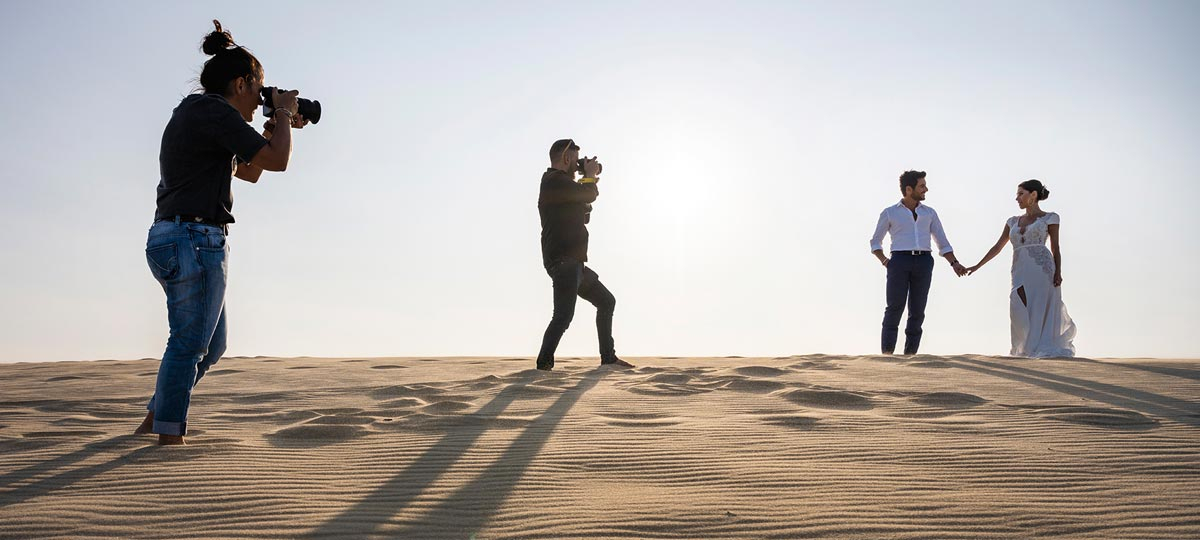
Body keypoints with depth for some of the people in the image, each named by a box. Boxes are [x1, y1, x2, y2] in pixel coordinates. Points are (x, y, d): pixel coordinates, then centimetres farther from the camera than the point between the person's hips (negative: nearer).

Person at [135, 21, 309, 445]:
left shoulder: (190, 115, 22)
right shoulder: (216, 112, -11)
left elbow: (248, 172, 28)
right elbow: (277, 161, -15)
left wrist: (274, 129, 22)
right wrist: (283, 114, 1)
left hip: (168, 241, 10)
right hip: (194, 240, -10)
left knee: (211, 345, 17)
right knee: (190, 343, -3)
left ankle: (154, 419, 25)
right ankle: (168, 436, 4)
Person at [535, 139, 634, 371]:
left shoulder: (559, 183, 22)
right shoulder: (555, 180, -10)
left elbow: (583, 215, 28)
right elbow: (589, 194, -19)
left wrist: (589, 179, 22)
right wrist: (590, 176, 3)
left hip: (573, 263, 11)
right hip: (563, 262, -11)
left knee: (606, 301, 18)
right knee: (564, 315, -18)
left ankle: (608, 357, 23)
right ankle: (544, 365, -16)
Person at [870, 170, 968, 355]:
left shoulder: (929, 213, 18)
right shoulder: (889, 213, 10)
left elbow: (943, 243, 17)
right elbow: (875, 242, 17)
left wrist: (954, 263, 1)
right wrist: (883, 260, -2)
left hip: (923, 263, 3)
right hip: (900, 262, -3)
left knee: (917, 311, -2)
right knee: (895, 308, -14)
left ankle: (910, 355, 2)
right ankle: (887, 354, -14)